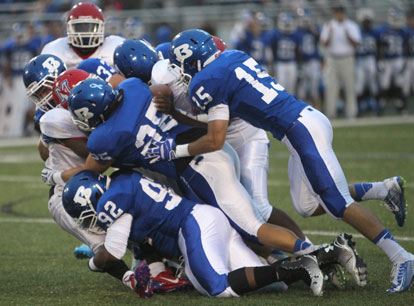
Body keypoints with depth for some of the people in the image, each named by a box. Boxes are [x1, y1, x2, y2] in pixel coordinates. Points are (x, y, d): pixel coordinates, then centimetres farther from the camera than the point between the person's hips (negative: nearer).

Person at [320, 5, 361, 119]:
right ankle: (330, 113, -2)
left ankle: (351, 113, 2)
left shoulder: (352, 26, 3)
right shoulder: (328, 26, 6)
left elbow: (356, 44, -4)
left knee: (350, 87, -2)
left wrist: (347, 34, -19)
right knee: (331, 86, -5)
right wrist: (330, 33, -16)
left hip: (347, 59, 0)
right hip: (332, 59, 1)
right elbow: (325, 44, -1)